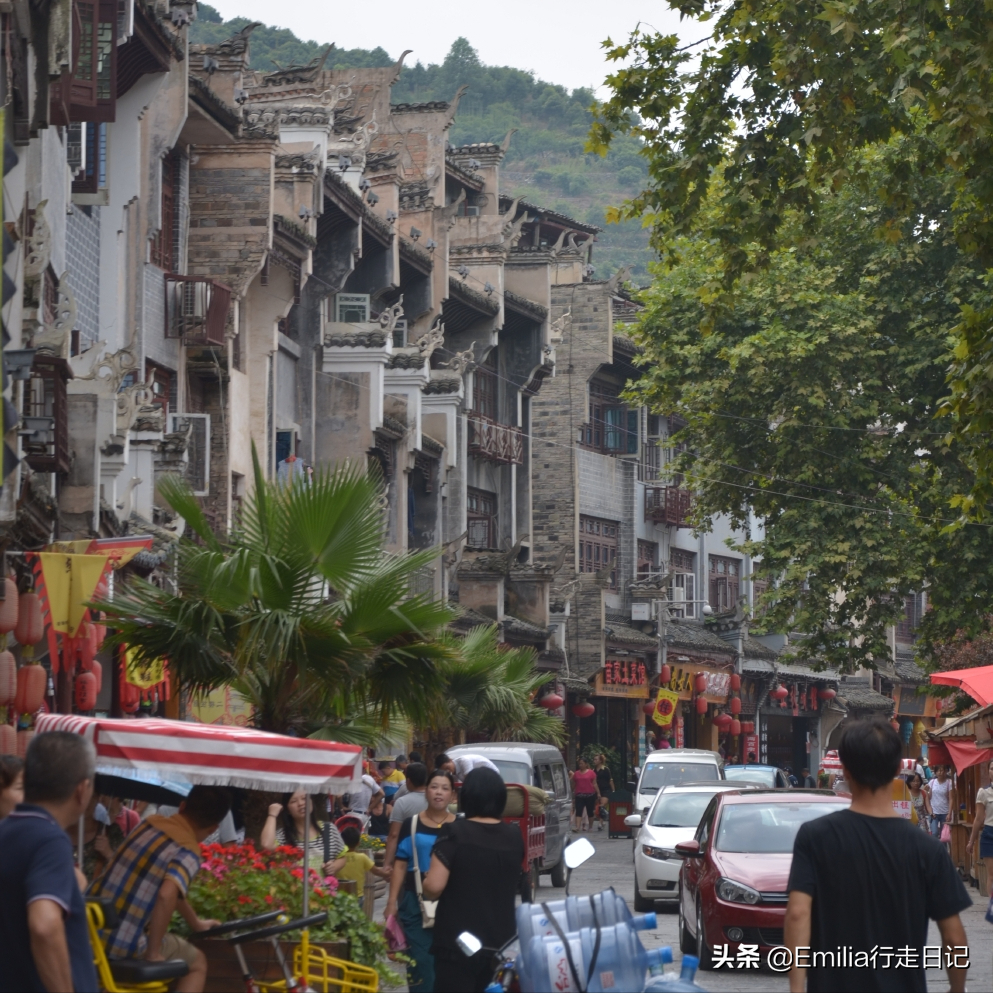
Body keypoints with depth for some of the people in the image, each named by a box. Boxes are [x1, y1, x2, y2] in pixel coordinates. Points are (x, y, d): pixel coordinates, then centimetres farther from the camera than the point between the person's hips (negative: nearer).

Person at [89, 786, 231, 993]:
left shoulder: (150, 823, 11)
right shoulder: (188, 852, -11)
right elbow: (167, 895, -30)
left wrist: (196, 923, 39)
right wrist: (153, 954, -18)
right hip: (126, 947, -7)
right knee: (197, 963, 17)